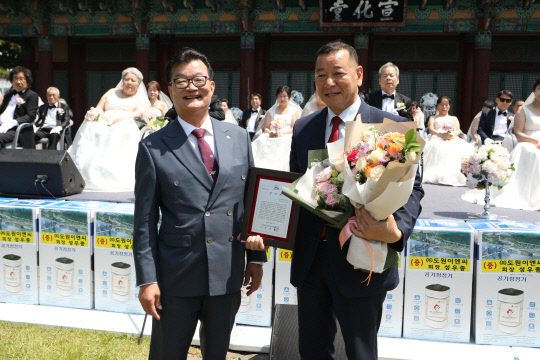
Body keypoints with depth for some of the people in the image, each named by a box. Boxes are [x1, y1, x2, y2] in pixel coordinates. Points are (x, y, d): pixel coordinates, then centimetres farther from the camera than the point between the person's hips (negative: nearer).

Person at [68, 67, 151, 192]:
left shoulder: (140, 98, 22)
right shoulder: (112, 93, 32)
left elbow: (140, 112, 0)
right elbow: (98, 109, 22)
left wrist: (122, 119, -18)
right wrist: (101, 114, -4)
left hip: (125, 125, -3)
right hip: (104, 124, 3)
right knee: (91, 129, -31)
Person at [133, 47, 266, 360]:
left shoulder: (239, 137, 4)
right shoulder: (153, 147, -6)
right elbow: (145, 220, -5)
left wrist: (257, 257, 6)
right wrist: (147, 279, -8)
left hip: (228, 275, 3)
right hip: (176, 278, -2)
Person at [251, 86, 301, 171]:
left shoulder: (294, 111, 18)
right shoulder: (271, 111, 27)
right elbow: (265, 128, 15)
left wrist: (281, 133, -14)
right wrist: (270, 133, -10)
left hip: (287, 138, -2)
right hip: (270, 139, 2)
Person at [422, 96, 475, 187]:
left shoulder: (454, 118, 37)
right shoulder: (433, 118, 30)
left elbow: (458, 130, 17)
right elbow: (431, 129, 9)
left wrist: (452, 135, -10)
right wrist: (441, 134, -14)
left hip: (453, 139, 2)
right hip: (438, 139, -2)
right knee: (437, 149, -43)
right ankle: (439, 174, -54)